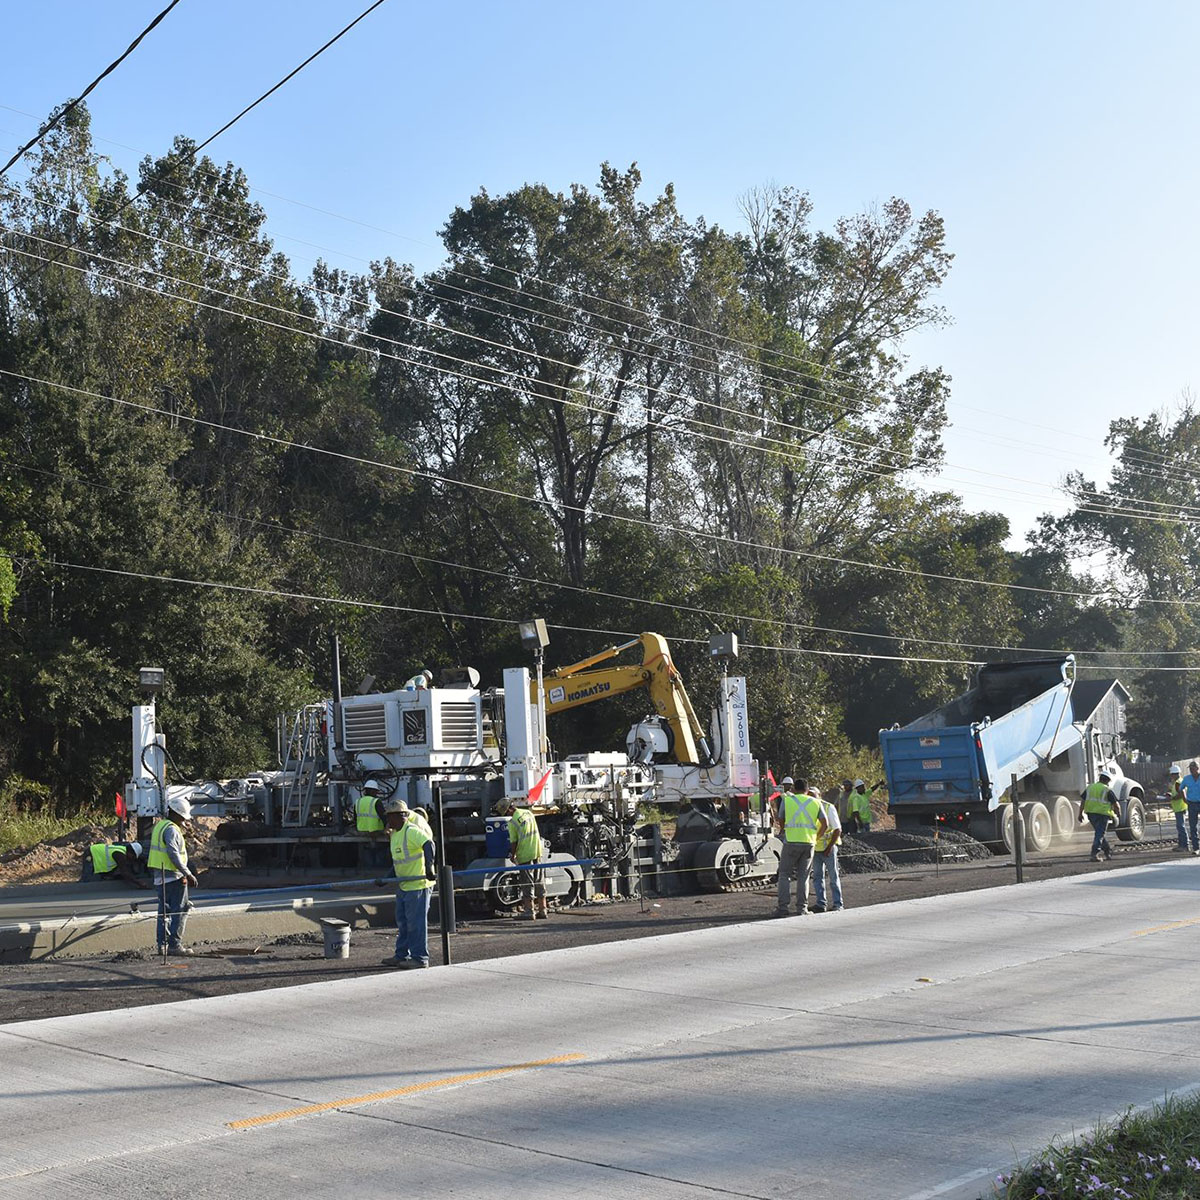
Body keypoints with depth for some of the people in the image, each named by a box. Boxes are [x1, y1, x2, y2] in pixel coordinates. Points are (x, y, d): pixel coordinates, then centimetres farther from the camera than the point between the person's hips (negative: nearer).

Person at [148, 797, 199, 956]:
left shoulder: (159, 825, 16)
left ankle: (162, 944, 13)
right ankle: (174, 944, -7)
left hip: (160, 876, 10)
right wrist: (188, 874, -22)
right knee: (180, 911, -5)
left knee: (164, 911, 12)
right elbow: (174, 854, -23)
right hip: (174, 877, -10)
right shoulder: (171, 829, -15)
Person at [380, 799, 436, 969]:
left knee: (416, 922, -6)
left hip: (417, 884, -10)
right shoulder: (394, 833, 15)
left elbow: (428, 845, -32)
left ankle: (420, 958, 0)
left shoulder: (411, 831, -17)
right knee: (402, 921, 16)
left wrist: (429, 868, -40)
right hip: (403, 885, 10)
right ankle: (401, 955, 24)